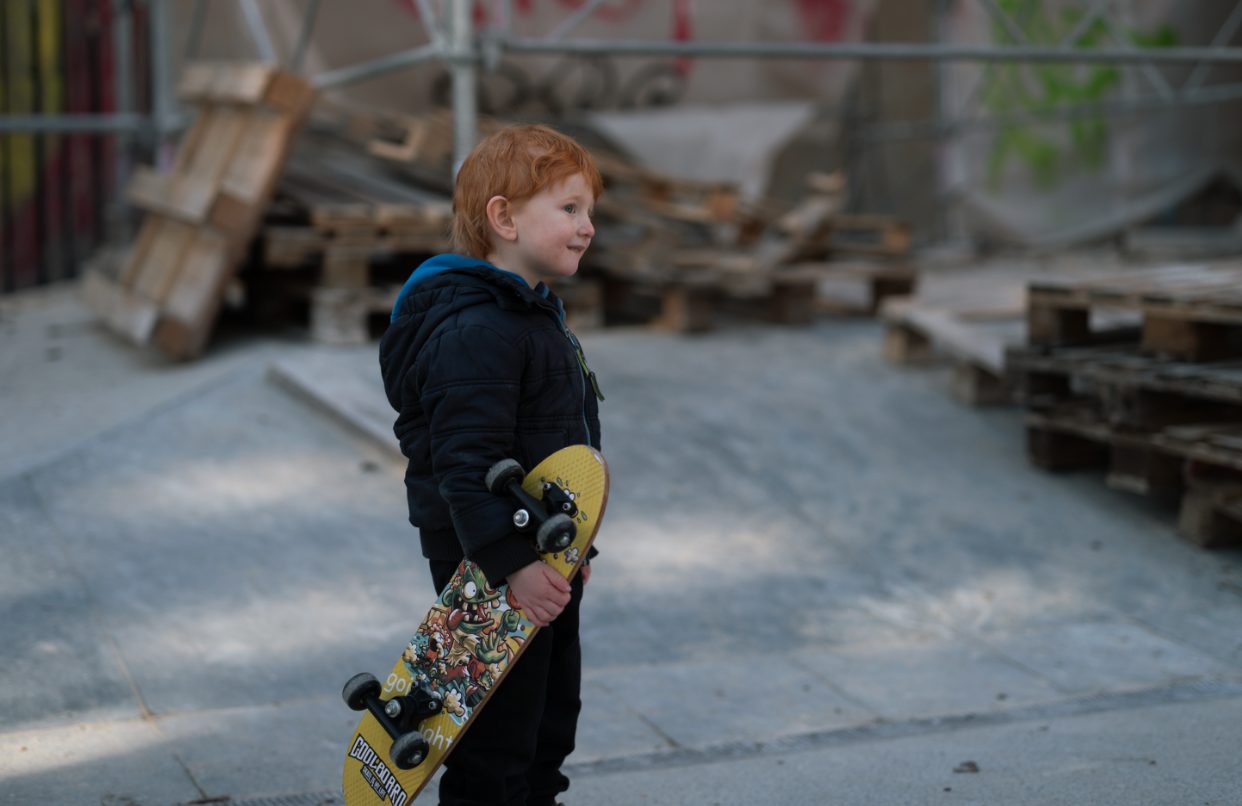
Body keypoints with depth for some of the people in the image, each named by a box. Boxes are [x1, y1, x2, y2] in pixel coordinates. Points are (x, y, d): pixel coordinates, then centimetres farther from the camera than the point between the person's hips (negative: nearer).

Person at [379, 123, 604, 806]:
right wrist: (512, 563, -30)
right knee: (495, 744, -2)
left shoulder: (536, 314, 13)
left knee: (551, 718, 21)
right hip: (490, 569, -11)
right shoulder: (477, 329, -22)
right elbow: (465, 461, -28)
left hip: (543, 563, 11)